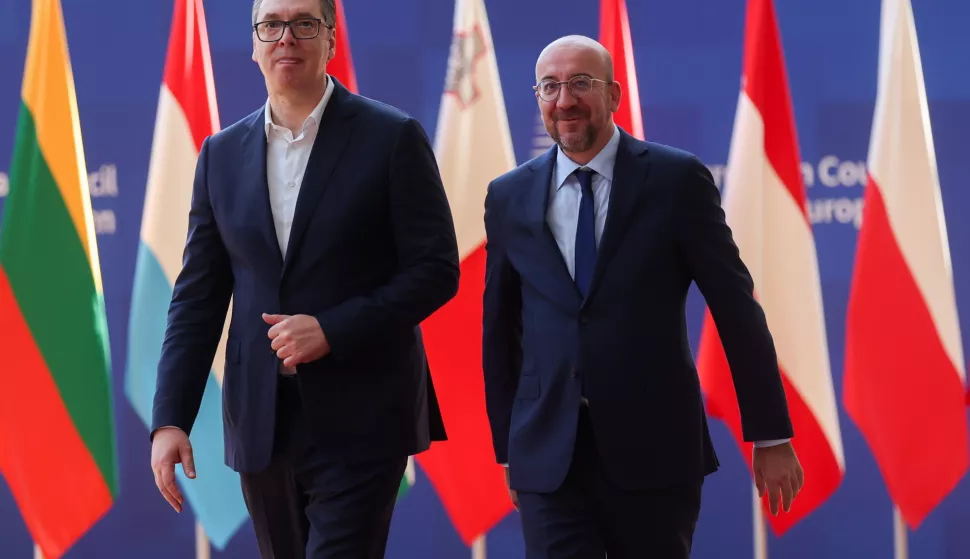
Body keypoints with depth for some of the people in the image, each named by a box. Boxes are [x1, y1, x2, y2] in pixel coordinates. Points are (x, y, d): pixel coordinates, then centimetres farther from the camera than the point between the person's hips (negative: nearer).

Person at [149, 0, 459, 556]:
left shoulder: (394, 138, -3)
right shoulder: (222, 154, 9)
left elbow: (437, 270, -5)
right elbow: (198, 297, 9)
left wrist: (332, 330, -16)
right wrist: (171, 420, 0)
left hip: (359, 421, -4)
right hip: (261, 422, 5)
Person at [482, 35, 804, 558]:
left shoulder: (676, 179, -2)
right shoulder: (509, 197, 7)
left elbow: (736, 308, -1)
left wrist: (770, 436, -1)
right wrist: (508, 448, 15)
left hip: (655, 450, -2)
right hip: (548, 455, 2)